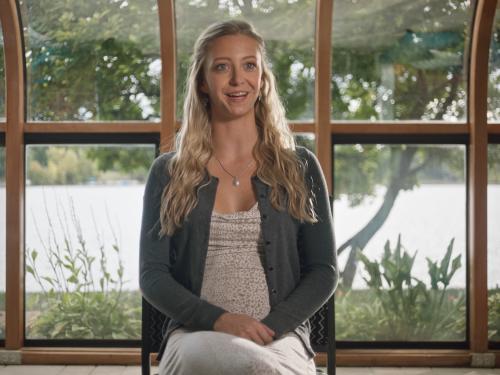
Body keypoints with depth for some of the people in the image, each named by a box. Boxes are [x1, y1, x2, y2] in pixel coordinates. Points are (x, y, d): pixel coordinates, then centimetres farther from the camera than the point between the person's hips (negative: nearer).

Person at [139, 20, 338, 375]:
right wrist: (217, 319, -13)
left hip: (280, 335, 0)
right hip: (198, 333, 0)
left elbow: (324, 270, 9)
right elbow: (152, 274, 6)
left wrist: (270, 327, -9)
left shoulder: (300, 168, 12)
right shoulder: (168, 173, 11)